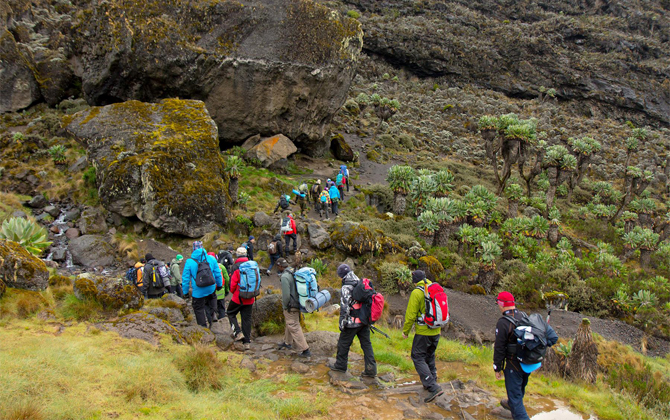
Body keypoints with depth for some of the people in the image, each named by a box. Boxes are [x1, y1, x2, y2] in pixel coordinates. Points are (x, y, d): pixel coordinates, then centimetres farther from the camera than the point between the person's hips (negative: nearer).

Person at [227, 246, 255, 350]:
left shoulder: (236, 267, -13)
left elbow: (233, 282, -11)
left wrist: (232, 291, 9)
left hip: (238, 297, -5)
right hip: (250, 299, 5)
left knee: (231, 313, 16)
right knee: (247, 318, 10)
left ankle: (238, 332, -1)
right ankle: (247, 342, 9)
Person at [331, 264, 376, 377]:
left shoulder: (346, 288, -15)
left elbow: (345, 307, -18)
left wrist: (342, 322, -12)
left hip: (352, 322, -7)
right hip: (364, 321, 7)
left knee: (343, 343, 10)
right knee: (366, 344, 9)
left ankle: (340, 365, 23)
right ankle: (371, 369, 6)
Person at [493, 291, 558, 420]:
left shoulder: (503, 323, -22)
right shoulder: (524, 316, -1)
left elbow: (499, 348, -17)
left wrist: (497, 368, -9)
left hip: (514, 364, -8)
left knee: (514, 394, 1)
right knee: (520, 387, 29)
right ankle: (511, 404, 54)